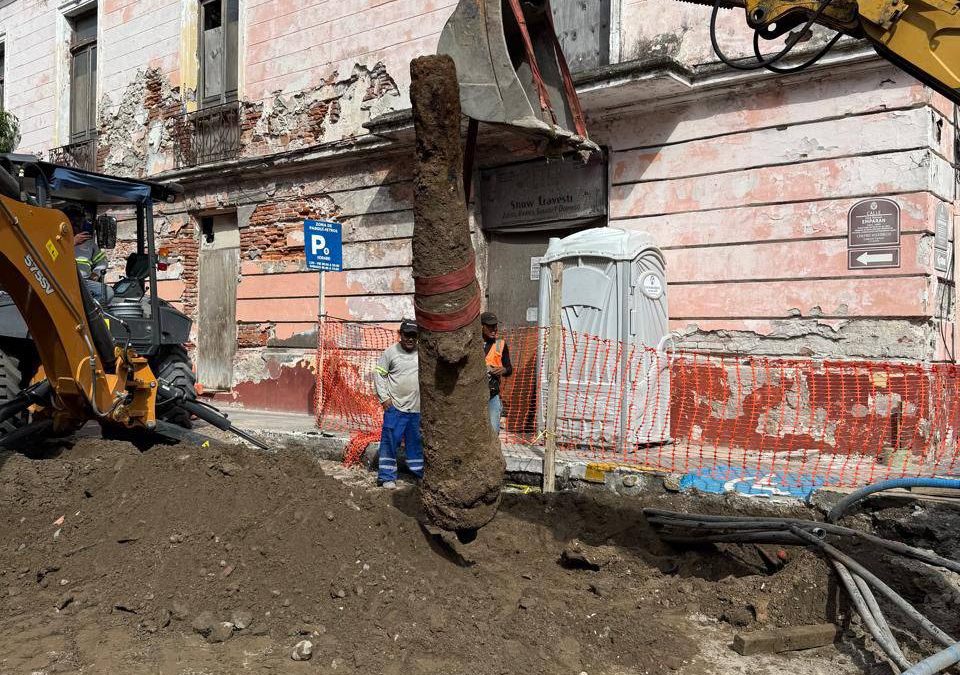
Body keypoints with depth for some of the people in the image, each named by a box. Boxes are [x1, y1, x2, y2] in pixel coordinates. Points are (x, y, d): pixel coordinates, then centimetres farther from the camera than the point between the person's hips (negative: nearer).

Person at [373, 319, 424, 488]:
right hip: (395, 406, -2)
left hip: (418, 408, 2)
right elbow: (379, 374, 0)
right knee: (390, 441, 0)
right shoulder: (391, 351, -4)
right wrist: (384, 397, -6)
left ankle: (420, 471, 26)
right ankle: (387, 476, 9)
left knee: (417, 442, 14)